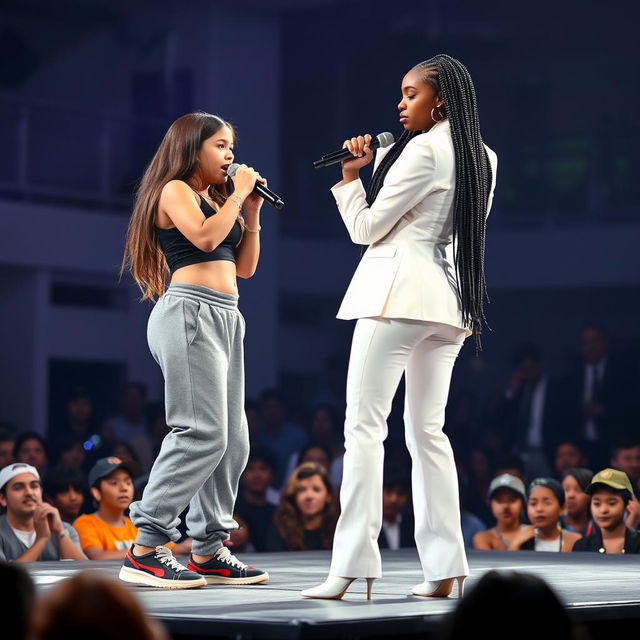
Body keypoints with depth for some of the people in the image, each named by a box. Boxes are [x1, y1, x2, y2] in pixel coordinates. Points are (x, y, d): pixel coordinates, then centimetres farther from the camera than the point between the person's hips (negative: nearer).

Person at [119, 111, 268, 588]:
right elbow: (204, 238, -17)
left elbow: (246, 266, 23)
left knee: (233, 441, 4)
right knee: (202, 433, -18)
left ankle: (209, 551, 7)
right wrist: (236, 196, -5)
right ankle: (146, 549, -18)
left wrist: (251, 210, 16)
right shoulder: (175, 190, 1)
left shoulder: (215, 199, 25)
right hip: (191, 312, -10)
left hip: (225, 317, 10)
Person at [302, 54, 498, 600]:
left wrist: (350, 177, 8)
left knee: (364, 426, -9)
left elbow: (367, 228, -7)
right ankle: (444, 569, 4)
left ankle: (351, 567, -15)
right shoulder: (482, 158, 15)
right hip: (449, 299, 8)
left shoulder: (424, 149, -9)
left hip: (399, 291, -8)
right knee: (427, 430, 9)